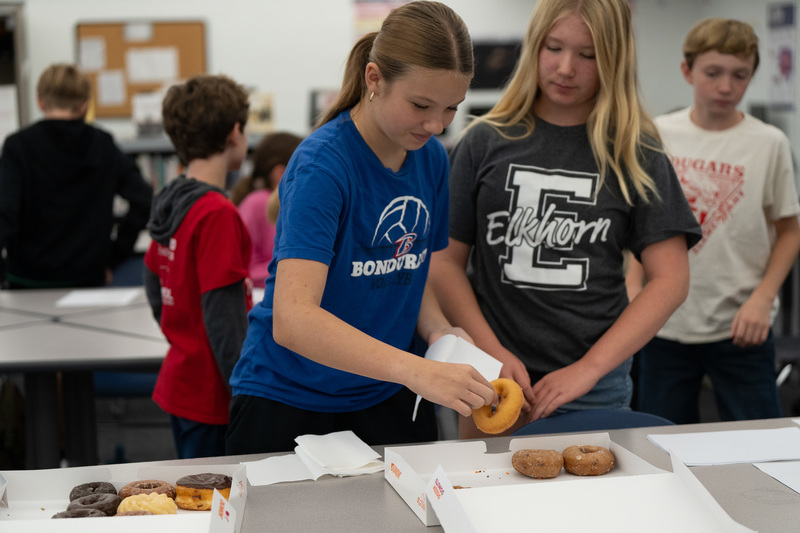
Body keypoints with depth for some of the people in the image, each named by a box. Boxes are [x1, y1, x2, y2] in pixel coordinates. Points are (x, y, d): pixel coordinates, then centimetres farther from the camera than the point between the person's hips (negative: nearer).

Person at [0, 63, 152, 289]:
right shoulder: (103, 145, 4)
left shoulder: (19, 146, -5)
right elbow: (144, 202, -3)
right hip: (89, 278, 2)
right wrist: (112, 257, 3)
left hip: (30, 281, -2)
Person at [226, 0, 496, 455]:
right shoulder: (322, 164, -22)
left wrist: (440, 332, -8)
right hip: (288, 400, -6)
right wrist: (415, 370, -42)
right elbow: (292, 319, -33)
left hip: (387, 399, 6)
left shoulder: (432, 158, 0)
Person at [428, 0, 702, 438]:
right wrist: (492, 352, -11)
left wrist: (588, 369, -11)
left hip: (598, 391, 0)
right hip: (494, 385, 0)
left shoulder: (636, 154, 0)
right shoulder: (486, 142, 1)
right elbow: (445, 261, 2)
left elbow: (670, 279, -4)